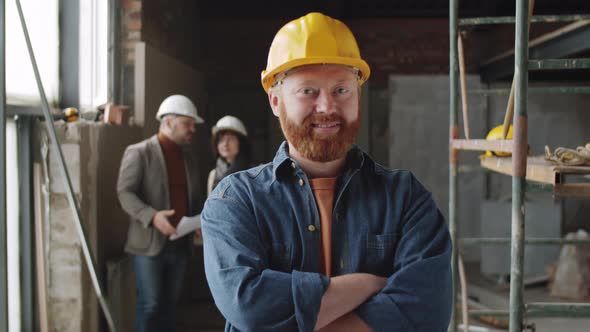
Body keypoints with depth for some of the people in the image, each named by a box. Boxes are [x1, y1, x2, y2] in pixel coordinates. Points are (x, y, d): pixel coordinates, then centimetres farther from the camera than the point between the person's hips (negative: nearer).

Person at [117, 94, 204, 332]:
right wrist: (152, 216, -28)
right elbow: (125, 192, -12)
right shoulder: (139, 152, -5)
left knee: (169, 304, 12)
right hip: (149, 243, -6)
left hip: (179, 244, 6)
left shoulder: (188, 158, 15)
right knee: (150, 305, -3)